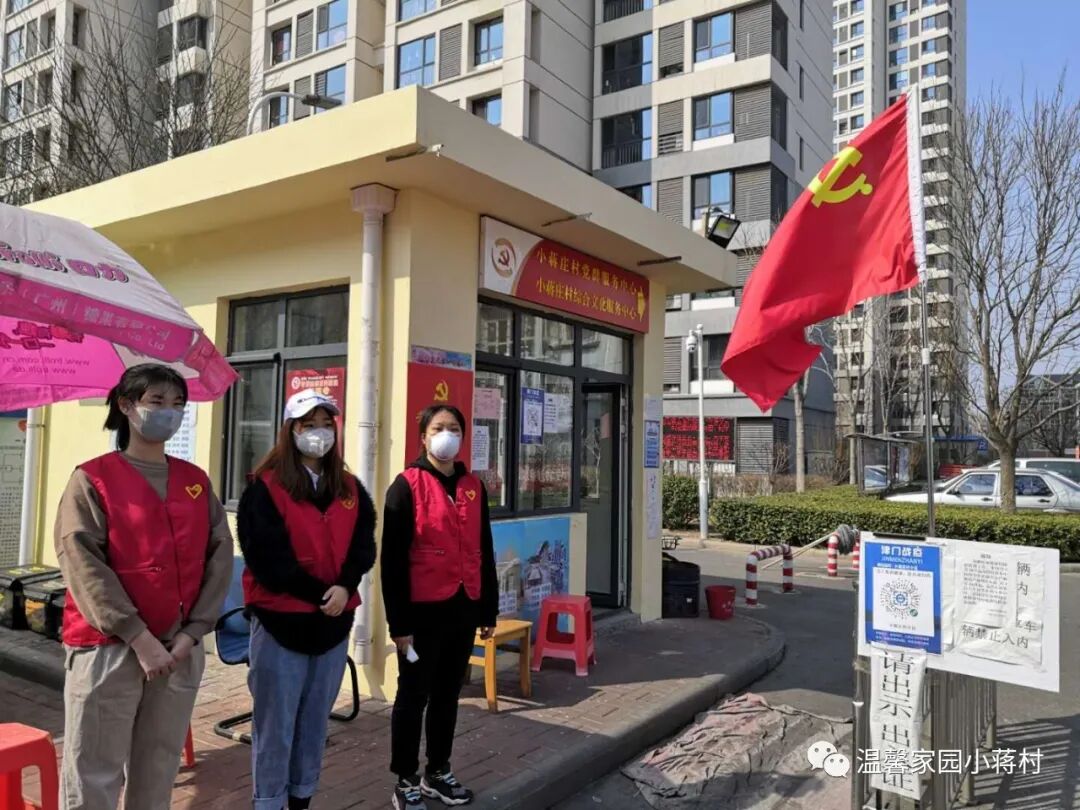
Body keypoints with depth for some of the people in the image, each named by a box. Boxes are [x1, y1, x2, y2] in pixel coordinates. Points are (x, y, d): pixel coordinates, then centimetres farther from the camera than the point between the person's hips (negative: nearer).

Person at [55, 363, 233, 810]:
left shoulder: (196, 481, 10)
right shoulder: (93, 479, -2)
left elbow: (220, 555, 5)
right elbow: (82, 563, -12)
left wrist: (193, 631, -6)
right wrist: (139, 637, -17)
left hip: (182, 650, 4)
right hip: (108, 649, -4)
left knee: (158, 771, 14)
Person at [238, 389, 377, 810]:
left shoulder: (350, 489, 9)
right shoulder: (265, 487, -6)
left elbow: (364, 545, 4)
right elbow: (267, 557, -13)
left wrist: (345, 587, -14)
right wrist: (319, 593, -14)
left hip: (335, 622, 5)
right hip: (280, 620, -5)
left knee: (316, 721, 15)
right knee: (275, 724, 4)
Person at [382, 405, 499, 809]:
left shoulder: (473, 487, 9)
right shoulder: (407, 485, -8)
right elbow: (392, 559, -11)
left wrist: (488, 609, 11)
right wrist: (399, 621, -13)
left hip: (463, 609, 5)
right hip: (423, 610, -5)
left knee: (448, 694, 17)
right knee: (413, 696, 8)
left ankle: (439, 772, 33)